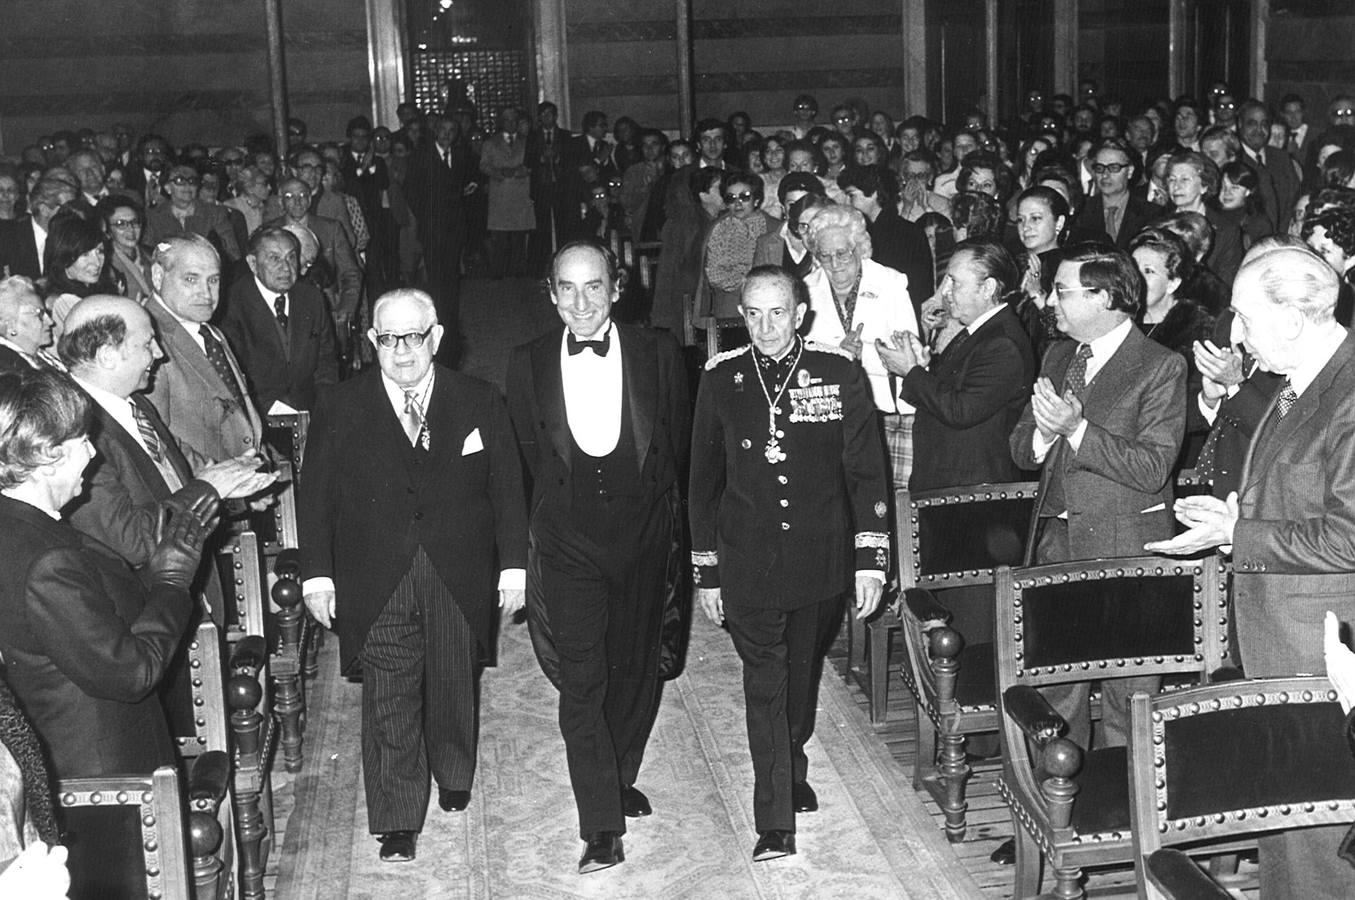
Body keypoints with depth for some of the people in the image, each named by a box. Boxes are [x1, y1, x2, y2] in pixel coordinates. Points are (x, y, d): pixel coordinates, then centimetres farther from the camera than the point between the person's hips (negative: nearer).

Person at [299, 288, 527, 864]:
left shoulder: (479, 404, 0)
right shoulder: (340, 410, -2)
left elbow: (507, 489, 3)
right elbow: (316, 497, 1)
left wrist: (513, 564, -1)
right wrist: (317, 573, -4)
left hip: (459, 580, 1)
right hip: (378, 583, -1)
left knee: (455, 687, 16)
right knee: (388, 702, -1)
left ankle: (453, 777, 42)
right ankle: (397, 822, 9)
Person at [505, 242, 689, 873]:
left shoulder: (657, 353, -1)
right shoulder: (527, 365, -1)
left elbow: (678, 447, 6)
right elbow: (528, 456, 9)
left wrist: (668, 521, 6)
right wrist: (557, 508, 8)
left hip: (643, 532, 1)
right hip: (569, 541, -1)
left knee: (635, 671, 14)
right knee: (581, 681, -7)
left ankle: (620, 779, 37)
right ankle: (602, 827, -2)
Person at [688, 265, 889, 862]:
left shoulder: (839, 375, -4)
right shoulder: (720, 379, -1)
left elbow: (866, 471, -1)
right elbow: (703, 481, 5)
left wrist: (871, 561, -7)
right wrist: (706, 572, 5)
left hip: (821, 560, 1)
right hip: (748, 561, 0)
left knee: (803, 677, 16)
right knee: (764, 684, -3)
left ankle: (793, 772, 42)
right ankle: (774, 822, 1)